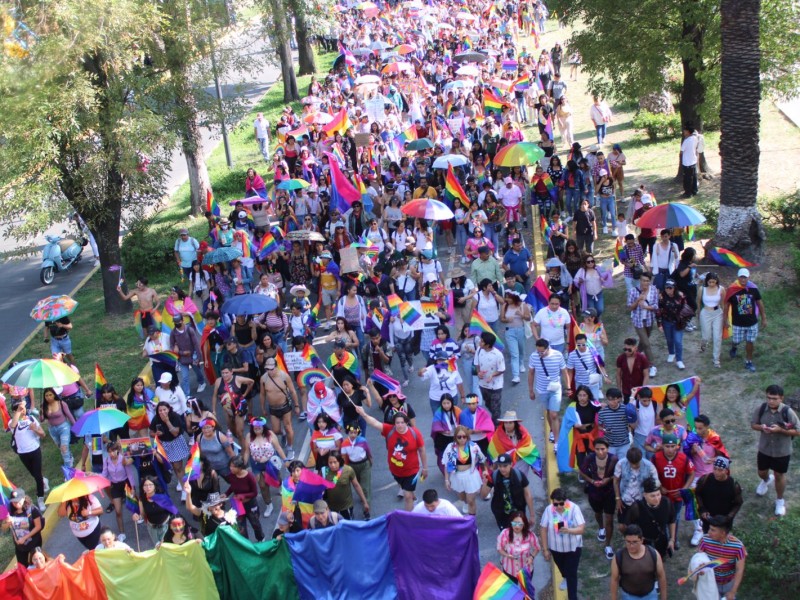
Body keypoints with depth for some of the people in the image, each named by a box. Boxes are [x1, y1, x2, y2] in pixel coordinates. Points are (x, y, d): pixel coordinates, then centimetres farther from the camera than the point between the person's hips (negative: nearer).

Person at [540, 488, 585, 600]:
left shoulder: (574, 508, -25)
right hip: (556, 548, 3)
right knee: (562, 568, 28)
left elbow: (582, 528, -26)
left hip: (573, 547, -3)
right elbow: (543, 529, -10)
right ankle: (565, 579, 61)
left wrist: (569, 530, -45)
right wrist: (545, 549, -6)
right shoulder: (549, 510, -19)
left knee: (572, 574, 1)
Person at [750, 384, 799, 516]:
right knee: (761, 473, 23)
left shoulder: (788, 412, -24)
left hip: (782, 451, -3)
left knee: (779, 475, 15)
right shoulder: (761, 409, -15)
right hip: (764, 449, 3)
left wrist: (780, 430, -30)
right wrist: (762, 428, -24)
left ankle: (780, 500, 37)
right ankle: (766, 480, 59)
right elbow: (753, 424, -1)